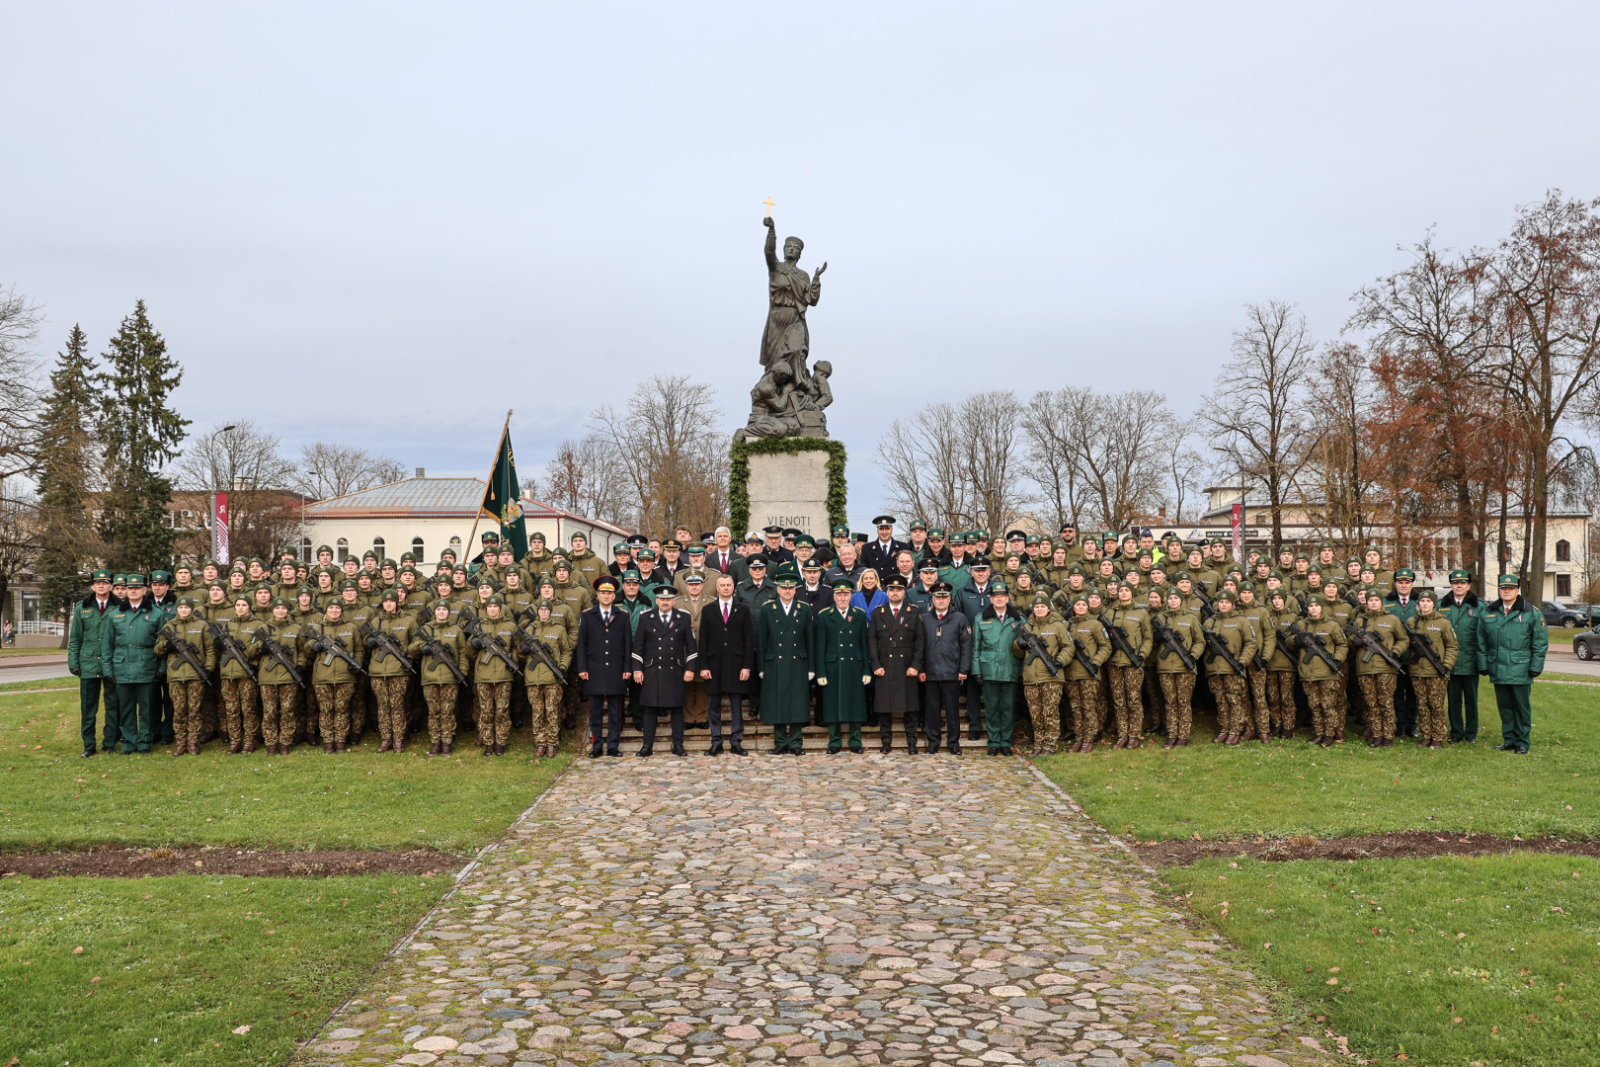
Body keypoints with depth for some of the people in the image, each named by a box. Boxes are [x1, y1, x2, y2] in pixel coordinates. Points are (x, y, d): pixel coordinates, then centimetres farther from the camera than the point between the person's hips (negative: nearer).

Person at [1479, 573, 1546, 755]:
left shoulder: (1532, 612, -2)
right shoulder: (1489, 613, 8)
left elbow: (1541, 643, -2)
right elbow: (1481, 642, 13)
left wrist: (1535, 667, -6)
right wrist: (1483, 665, 7)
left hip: (1521, 670, -3)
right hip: (1498, 670, 3)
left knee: (1522, 707, 4)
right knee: (1504, 707, 10)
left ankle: (1522, 742, 13)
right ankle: (1509, 739, 20)